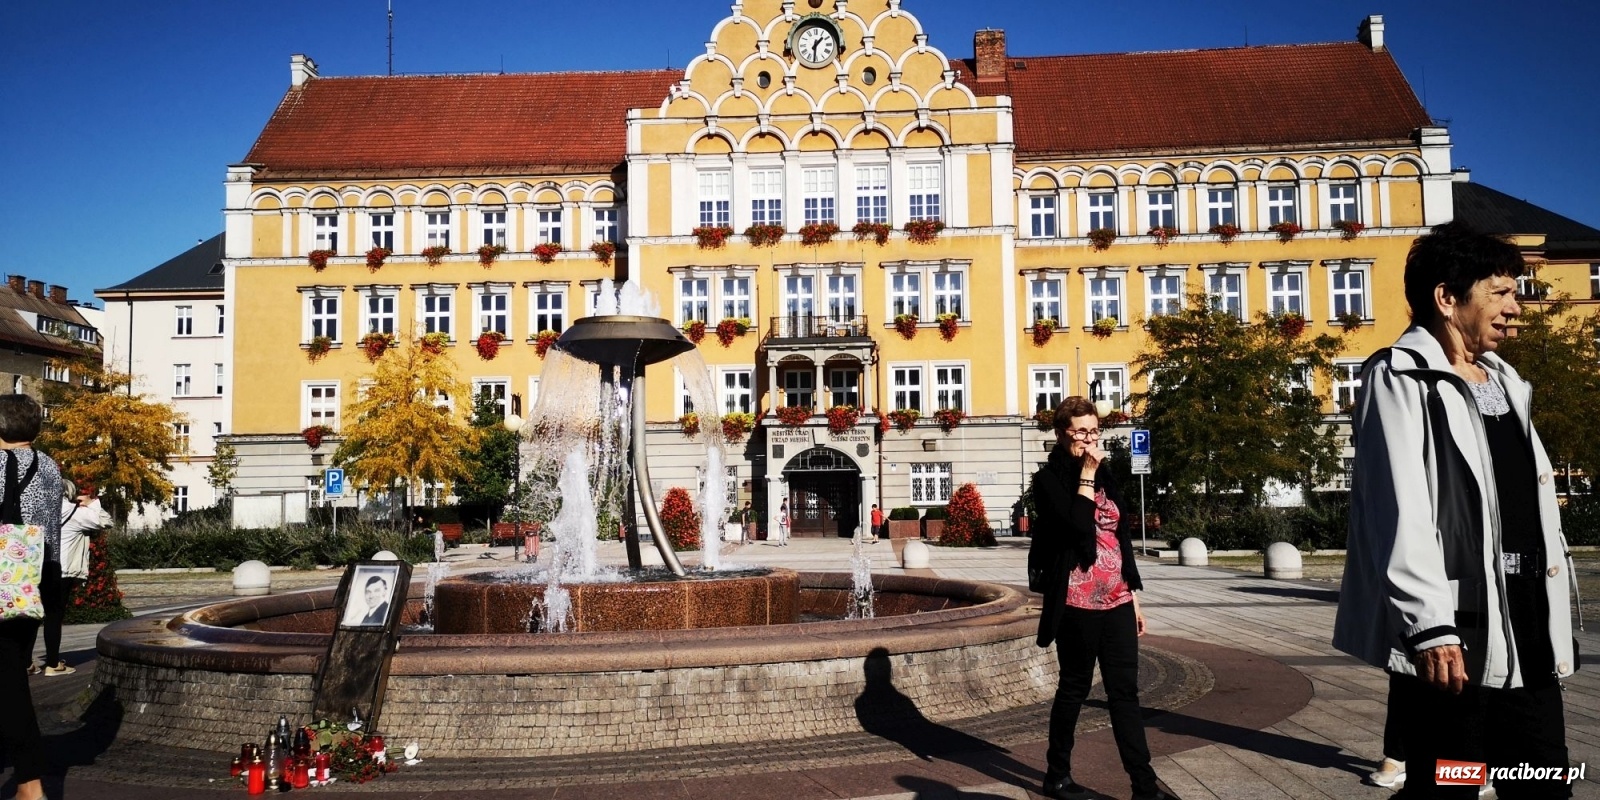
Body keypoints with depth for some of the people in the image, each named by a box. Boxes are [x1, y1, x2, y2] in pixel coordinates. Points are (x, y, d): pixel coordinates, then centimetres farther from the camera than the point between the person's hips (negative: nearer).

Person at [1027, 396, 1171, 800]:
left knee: (1125, 691, 4)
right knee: (1075, 688, 5)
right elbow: (1077, 525, -23)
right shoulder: (1050, 479, -6)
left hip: (1116, 601, 6)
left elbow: (1122, 537, 16)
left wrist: (1133, 595, 14)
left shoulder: (1104, 475, 12)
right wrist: (1086, 474, -17)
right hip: (1078, 604, -6)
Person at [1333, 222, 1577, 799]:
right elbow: (1401, 513, -17)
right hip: (1454, 628, -8)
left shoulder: (1505, 382, 18)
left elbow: (1534, 504, 19)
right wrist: (1430, 626, -23)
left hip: (1528, 623, 8)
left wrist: (1554, 614, 16)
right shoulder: (1401, 378, -8)